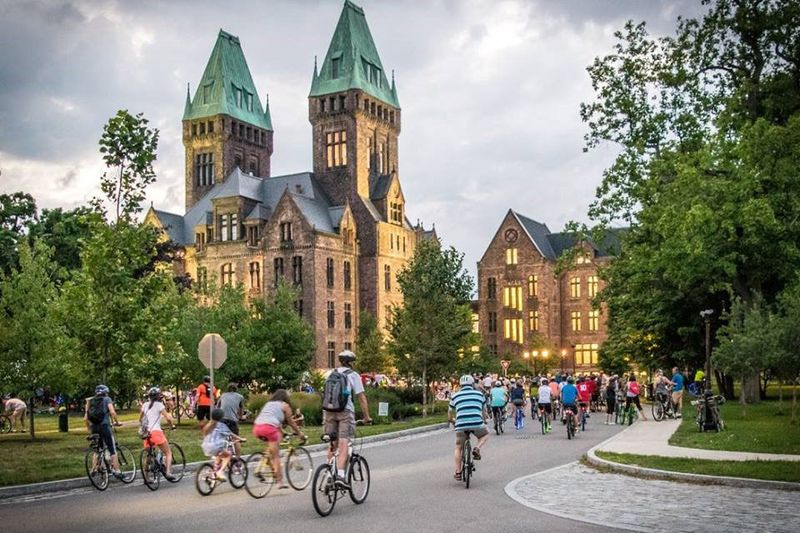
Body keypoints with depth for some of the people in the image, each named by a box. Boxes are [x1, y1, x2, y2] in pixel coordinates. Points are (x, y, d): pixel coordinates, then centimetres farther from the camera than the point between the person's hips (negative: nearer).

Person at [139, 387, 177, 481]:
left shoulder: (145, 405, 15)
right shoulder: (159, 405, -1)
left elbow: (140, 419, 23)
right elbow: (168, 418, -8)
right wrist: (172, 425, 9)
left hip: (147, 433, 5)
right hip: (156, 431, -5)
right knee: (168, 453, 3)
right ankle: (168, 472, -16)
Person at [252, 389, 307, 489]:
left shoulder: (268, 403, 32)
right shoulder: (285, 405, 16)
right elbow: (291, 423, 21)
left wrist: (282, 432, 51)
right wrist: (300, 434, 35)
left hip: (256, 427, 6)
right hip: (269, 427, -6)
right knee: (276, 456, 2)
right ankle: (280, 481, 0)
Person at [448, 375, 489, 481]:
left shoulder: (455, 396, 17)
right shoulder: (479, 394, 18)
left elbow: (450, 415, 26)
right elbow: (484, 411, 29)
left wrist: (452, 421, 48)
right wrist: (484, 421, 48)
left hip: (461, 425, 1)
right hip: (477, 424, 0)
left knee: (458, 448, 20)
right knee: (485, 435, 31)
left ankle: (458, 473, 14)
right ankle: (477, 448, 5)